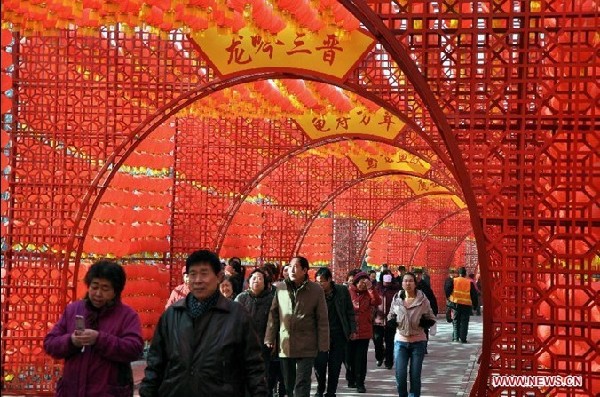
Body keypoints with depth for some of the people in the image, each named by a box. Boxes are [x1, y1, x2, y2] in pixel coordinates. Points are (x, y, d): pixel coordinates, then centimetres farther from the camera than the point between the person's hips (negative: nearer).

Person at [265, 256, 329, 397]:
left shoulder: (316, 290, -5)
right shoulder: (280, 288, 3)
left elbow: (322, 320, -3)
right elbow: (273, 316, 8)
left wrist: (323, 345, -6)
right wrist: (270, 339, 4)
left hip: (307, 347, -3)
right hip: (284, 345, 3)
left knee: (302, 385, -5)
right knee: (288, 384, 13)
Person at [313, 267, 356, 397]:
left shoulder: (342, 291, -2)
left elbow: (350, 311, 5)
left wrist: (353, 330, 1)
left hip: (339, 334, 1)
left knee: (335, 366, 6)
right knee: (320, 363, -4)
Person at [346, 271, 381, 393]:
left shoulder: (369, 293, 4)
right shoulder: (349, 292, -1)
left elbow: (377, 302, -15)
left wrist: (370, 288, -20)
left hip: (364, 331, 0)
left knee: (361, 358, -1)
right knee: (349, 357, 12)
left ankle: (360, 383, 4)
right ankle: (351, 379, 28)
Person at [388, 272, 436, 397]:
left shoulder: (422, 299, -5)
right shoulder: (396, 299, 2)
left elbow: (431, 319, 2)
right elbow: (390, 316, 14)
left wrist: (424, 322, -20)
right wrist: (392, 321, -8)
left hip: (418, 341, -1)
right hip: (400, 341, 1)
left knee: (415, 375, 4)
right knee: (400, 375, -3)